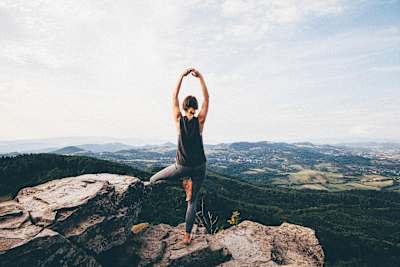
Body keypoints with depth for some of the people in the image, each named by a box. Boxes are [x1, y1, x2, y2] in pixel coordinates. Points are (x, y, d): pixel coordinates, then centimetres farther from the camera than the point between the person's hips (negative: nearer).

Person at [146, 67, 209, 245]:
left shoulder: (179, 120, -8)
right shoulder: (200, 121, -8)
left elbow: (174, 97, -1)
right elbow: (207, 99, -2)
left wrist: (182, 76, 0)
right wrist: (200, 77, -4)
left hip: (182, 166, -2)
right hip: (199, 167, 2)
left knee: (153, 181, 19)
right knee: (192, 202, 14)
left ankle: (184, 182, 7)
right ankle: (187, 236, 15)